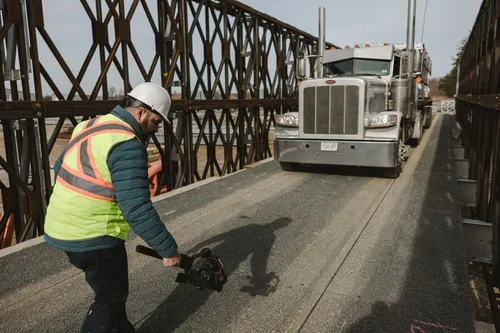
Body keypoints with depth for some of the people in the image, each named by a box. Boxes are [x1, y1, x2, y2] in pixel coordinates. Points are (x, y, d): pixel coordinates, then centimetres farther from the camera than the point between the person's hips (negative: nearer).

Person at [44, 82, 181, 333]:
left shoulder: (92, 125, 7)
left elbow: (60, 167, 18)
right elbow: (137, 209, -27)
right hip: (93, 236, -9)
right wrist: (168, 249, -19)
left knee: (110, 291, 25)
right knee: (112, 297, 10)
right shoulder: (127, 146, -23)